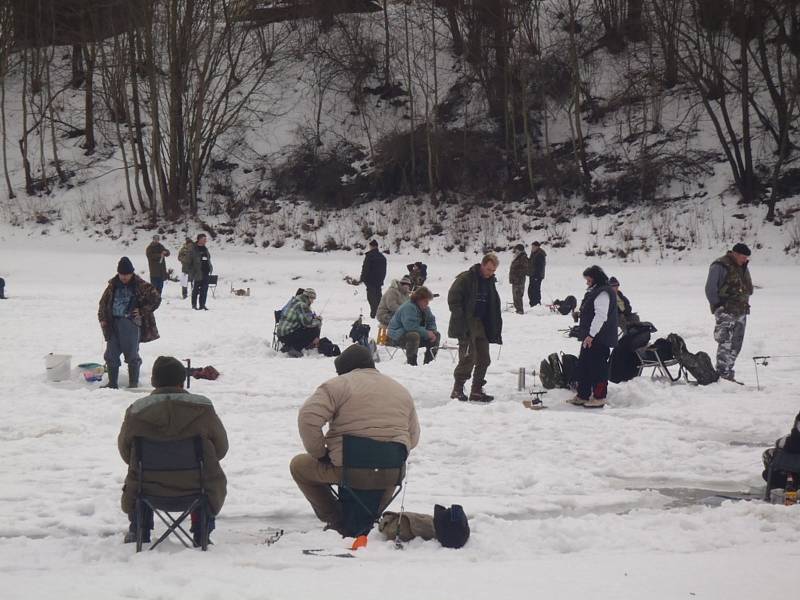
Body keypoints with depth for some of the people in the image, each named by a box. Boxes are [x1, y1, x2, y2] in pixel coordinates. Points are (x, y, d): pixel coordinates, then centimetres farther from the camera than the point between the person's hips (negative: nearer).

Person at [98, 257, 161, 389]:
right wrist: (103, 318, 7)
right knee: (111, 354, 6)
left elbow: (156, 298, -1)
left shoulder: (140, 286, -2)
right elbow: (103, 302, 19)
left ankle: (133, 383, 8)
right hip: (114, 323, 5)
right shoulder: (113, 285, 11)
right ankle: (112, 382, 16)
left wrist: (142, 312, -5)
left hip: (131, 323, -5)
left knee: (132, 355, -1)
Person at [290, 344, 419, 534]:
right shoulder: (401, 390, 16)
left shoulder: (338, 385, -3)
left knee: (299, 466, 20)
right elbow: (413, 437, 18)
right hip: (392, 474, 6)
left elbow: (308, 418, -15)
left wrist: (319, 453, -3)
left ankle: (336, 520, 13)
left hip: (349, 470, -5)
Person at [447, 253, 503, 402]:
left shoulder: (490, 282, 14)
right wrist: (460, 322, -19)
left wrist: (496, 330, 13)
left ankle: (477, 391, 15)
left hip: (481, 326, 7)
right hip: (466, 326, -7)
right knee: (469, 357, -14)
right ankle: (457, 390, -5)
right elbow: (453, 299, -14)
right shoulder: (465, 278, -9)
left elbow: (495, 309, 19)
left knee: (484, 359, 6)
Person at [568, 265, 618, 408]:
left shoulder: (603, 293, -16)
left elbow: (601, 316, -23)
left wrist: (591, 335, -23)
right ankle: (583, 396, 21)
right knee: (583, 367, 14)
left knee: (598, 368, -6)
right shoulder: (593, 292, 18)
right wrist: (584, 334, 23)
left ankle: (599, 397, 0)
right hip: (590, 338, 11)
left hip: (599, 339, -11)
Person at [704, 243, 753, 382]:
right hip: (726, 313, -8)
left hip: (741, 312, 8)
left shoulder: (743, 267, 15)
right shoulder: (720, 266, -11)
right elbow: (710, 289, -12)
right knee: (726, 343, -13)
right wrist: (718, 306, -12)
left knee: (736, 344, 9)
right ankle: (722, 374, -13)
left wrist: (745, 304, 14)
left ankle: (728, 372, 16)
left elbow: (748, 289, 25)